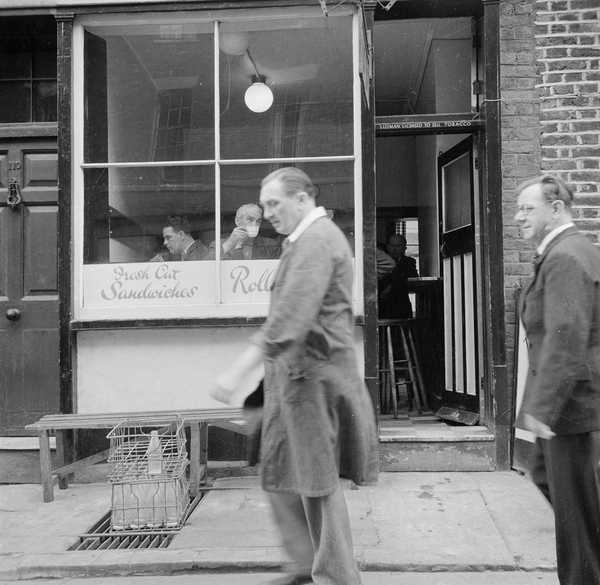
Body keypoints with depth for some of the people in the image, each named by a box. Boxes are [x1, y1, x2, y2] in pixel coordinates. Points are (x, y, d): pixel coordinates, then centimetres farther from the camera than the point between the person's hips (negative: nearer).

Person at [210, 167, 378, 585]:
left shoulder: (316, 240, -15)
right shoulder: (309, 238, 18)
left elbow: (291, 316, -27)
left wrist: (240, 370, -30)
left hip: (312, 375, -10)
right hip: (297, 375, 10)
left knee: (318, 482, 1)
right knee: (281, 476, 16)